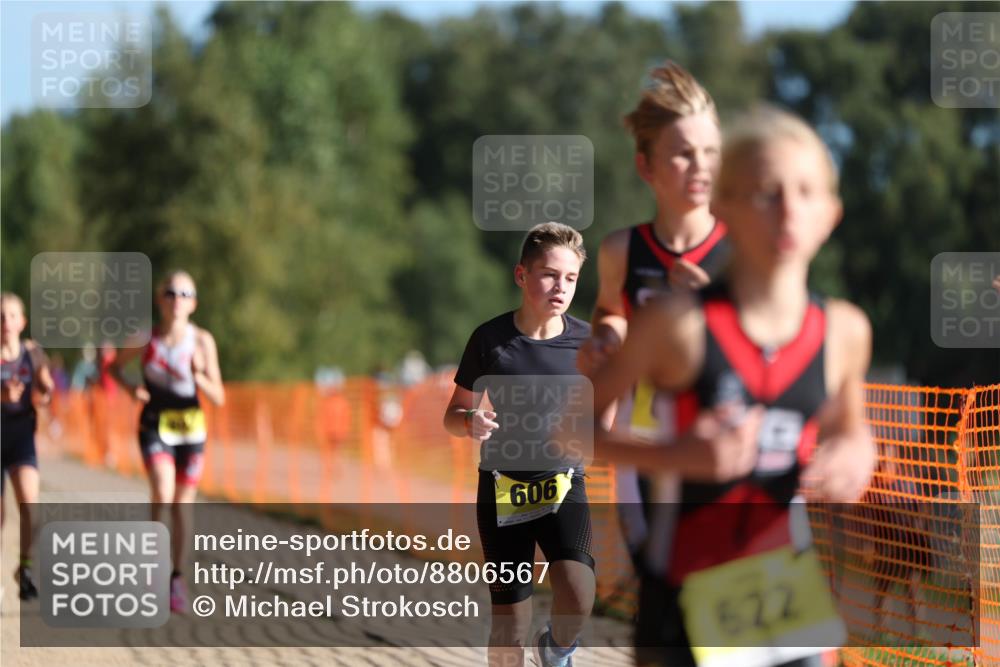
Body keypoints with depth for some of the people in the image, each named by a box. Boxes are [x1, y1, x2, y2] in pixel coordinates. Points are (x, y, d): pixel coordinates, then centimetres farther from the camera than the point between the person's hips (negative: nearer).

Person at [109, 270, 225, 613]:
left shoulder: (202, 341, -7)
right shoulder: (145, 339, -7)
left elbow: (219, 398, -5)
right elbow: (115, 366, 11)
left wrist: (199, 378, -25)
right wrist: (130, 388, -8)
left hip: (191, 427, 1)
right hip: (155, 425, -1)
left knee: (182, 504, 8)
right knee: (163, 496, -22)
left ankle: (177, 576, 22)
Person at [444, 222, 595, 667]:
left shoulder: (586, 341, -4)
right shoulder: (491, 339, -5)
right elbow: (453, 415, 4)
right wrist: (471, 423, -19)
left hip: (563, 484, 0)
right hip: (502, 488, 0)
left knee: (577, 597, -23)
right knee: (510, 628, 0)